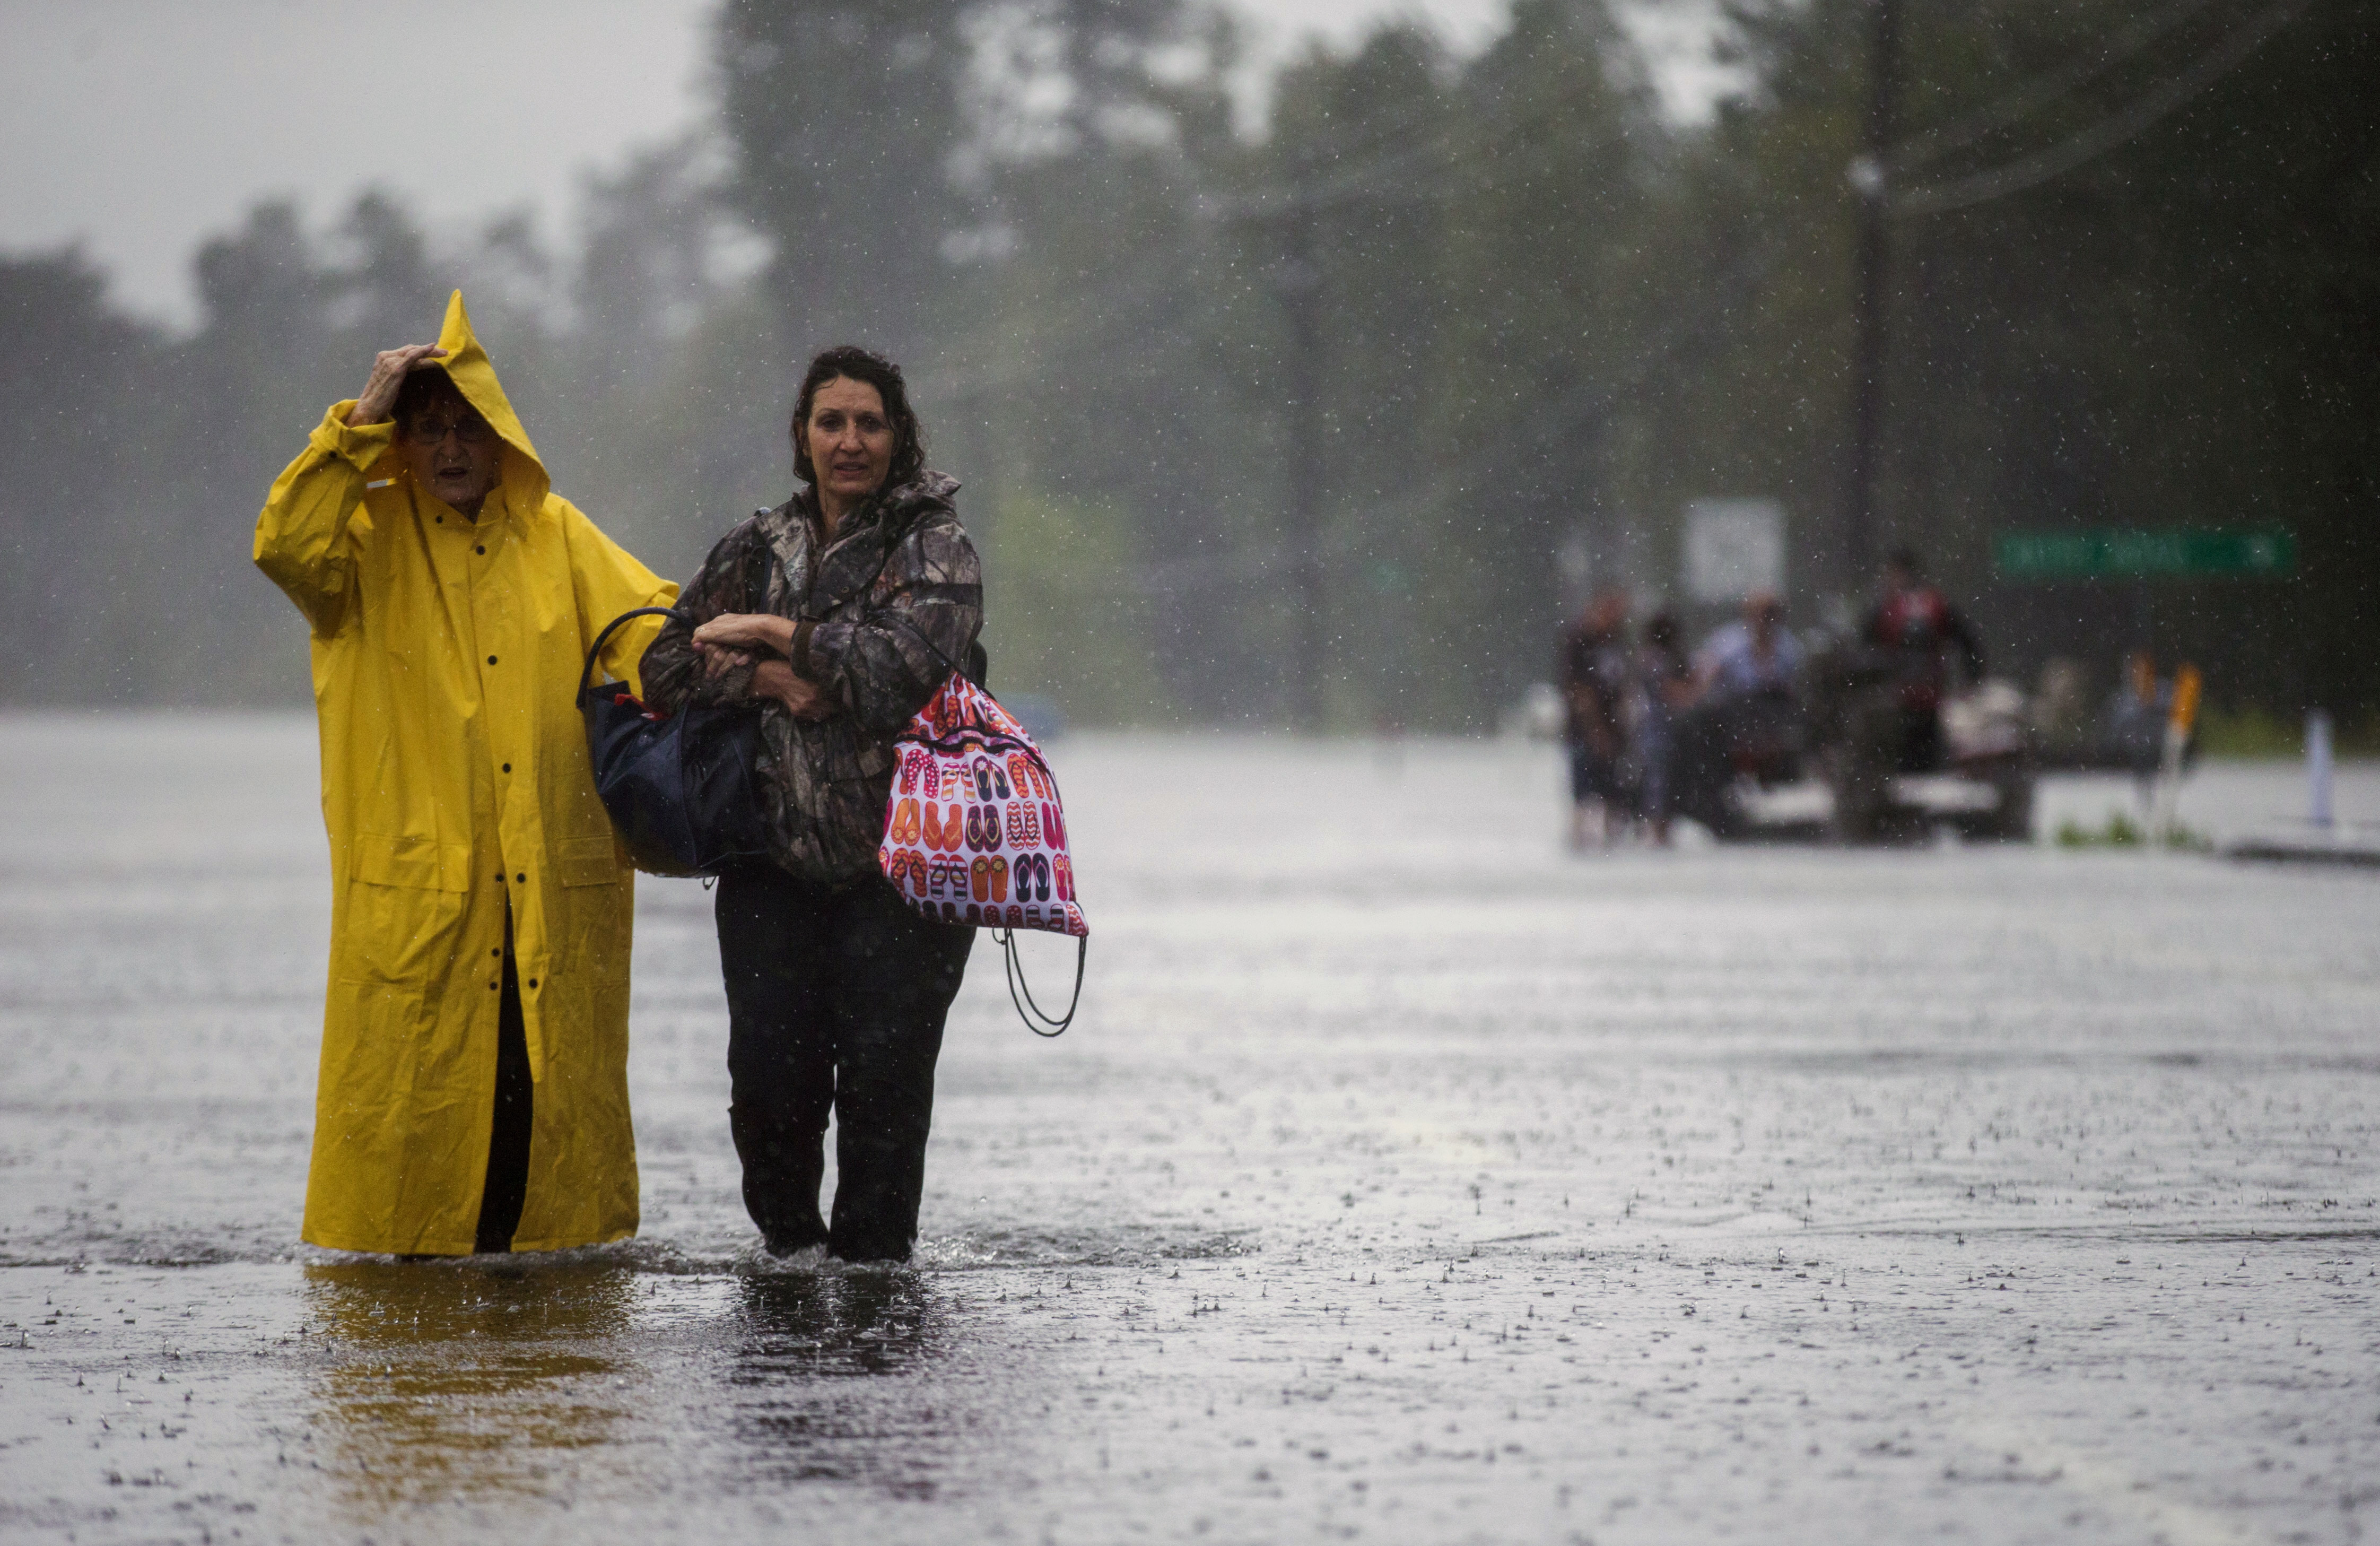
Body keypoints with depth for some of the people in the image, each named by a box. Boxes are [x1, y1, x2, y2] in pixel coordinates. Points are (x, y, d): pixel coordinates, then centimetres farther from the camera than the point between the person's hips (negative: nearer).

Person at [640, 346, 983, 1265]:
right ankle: (788, 1244, 17)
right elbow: (665, 670, 8)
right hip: (776, 864, 3)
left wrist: (771, 632, -8)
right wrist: (767, 679, -9)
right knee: (768, 1075, -3)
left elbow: (899, 665, -15)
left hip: (899, 864, -3)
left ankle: (871, 1257, 4)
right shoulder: (756, 551, 15)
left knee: (884, 1077, -7)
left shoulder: (935, 549, 1)